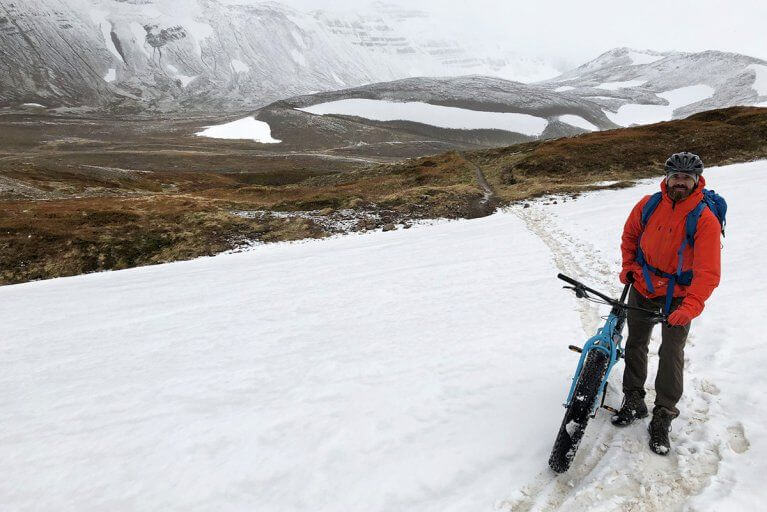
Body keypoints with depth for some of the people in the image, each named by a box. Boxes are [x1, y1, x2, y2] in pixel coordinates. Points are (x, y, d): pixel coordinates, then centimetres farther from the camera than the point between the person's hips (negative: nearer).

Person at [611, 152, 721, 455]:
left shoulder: (706, 220, -19)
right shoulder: (648, 205, -9)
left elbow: (707, 273, -25)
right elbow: (630, 235, 11)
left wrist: (691, 307, -37)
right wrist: (629, 266, 0)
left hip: (679, 296, -3)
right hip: (642, 287, 4)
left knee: (671, 354, -2)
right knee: (635, 345, 13)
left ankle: (663, 418, 14)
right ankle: (633, 402, 32)